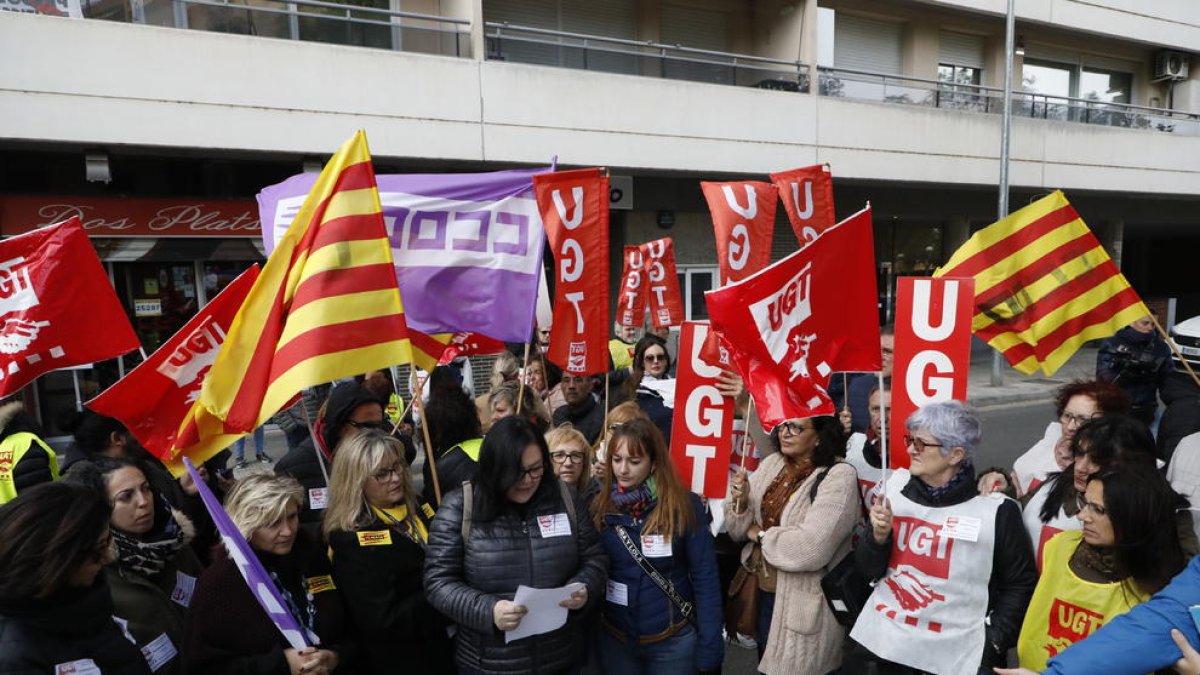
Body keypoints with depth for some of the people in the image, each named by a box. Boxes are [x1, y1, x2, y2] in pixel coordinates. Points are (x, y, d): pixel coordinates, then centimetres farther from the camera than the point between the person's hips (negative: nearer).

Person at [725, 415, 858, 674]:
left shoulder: (839, 476, -17)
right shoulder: (771, 464, 1)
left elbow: (811, 547, -28)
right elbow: (739, 531, 4)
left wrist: (760, 535, -14)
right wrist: (741, 502, -16)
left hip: (803, 604, -6)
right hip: (762, 592, 6)